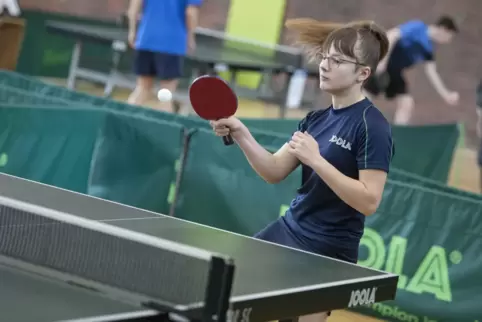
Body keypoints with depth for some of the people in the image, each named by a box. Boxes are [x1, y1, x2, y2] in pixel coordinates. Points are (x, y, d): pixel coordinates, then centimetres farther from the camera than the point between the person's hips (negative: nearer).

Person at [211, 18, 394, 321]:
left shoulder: (372, 126, -16)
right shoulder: (316, 119, 8)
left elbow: (369, 201, -23)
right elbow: (275, 171, 5)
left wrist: (316, 160, -28)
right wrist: (242, 134, -10)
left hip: (327, 253, -8)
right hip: (286, 231, 8)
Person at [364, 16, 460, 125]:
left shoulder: (429, 48, 10)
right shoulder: (417, 28, -14)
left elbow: (431, 72, 14)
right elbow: (391, 35, -22)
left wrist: (446, 95, 9)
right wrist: (382, 60, -27)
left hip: (394, 71, 9)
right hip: (380, 65, -9)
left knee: (407, 103, 0)